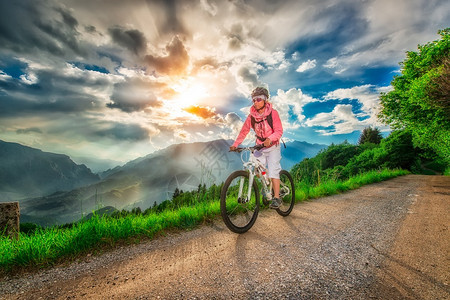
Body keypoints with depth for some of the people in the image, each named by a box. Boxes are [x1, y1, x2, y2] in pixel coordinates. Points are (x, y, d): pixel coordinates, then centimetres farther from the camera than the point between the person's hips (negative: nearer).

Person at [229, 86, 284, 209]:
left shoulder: (273, 113, -12)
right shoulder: (252, 116, -3)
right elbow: (244, 131, 1)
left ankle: (276, 198, -6)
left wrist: (270, 139, -38)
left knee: (273, 171, -12)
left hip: (272, 146, -3)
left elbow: (279, 131, -18)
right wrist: (235, 144, -9)